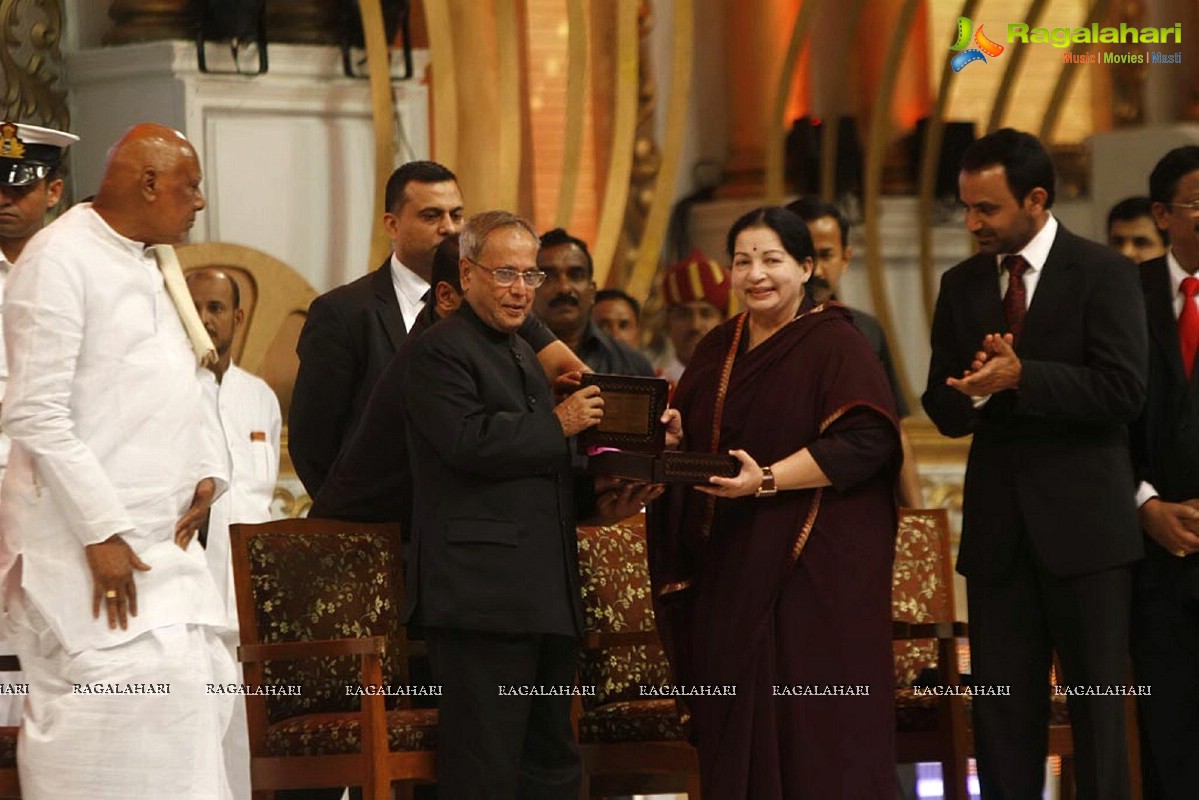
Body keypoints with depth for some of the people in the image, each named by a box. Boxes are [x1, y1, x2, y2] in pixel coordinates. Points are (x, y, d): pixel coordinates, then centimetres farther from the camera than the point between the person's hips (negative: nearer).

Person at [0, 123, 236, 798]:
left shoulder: (155, 262, 14)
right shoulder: (60, 258, -13)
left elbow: (189, 377, 23)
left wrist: (208, 472, 4)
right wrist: (102, 533, -20)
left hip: (160, 533, 9)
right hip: (88, 536, -9)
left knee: (196, 681, 6)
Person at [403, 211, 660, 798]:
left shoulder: (523, 353, 24)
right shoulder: (440, 350, -6)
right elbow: (470, 441, -21)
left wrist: (597, 503, 14)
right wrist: (559, 425, -11)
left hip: (546, 595, 10)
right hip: (483, 592, -10)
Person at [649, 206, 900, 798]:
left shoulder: (835, 346, -5)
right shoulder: (717, 350, 15)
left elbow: (865, 441, -16)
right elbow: (690, 446, 19)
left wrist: (767, 480, -22)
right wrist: (672, 442, -5)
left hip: (811, 566, -6)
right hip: (727, 566, 6)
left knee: (809, 723, -7)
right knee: (738, 721, 3)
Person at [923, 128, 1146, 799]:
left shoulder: (1103, 274, -5)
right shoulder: (963, 286, 10)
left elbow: (1122, 392, -15)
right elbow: (945, 410, 7)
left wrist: (1020, 377, -22)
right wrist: (976, 389, -16)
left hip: (1083, 522, -5)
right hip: (998, 526, 5)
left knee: (1098, 709, 1)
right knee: (1001, 713, 6)